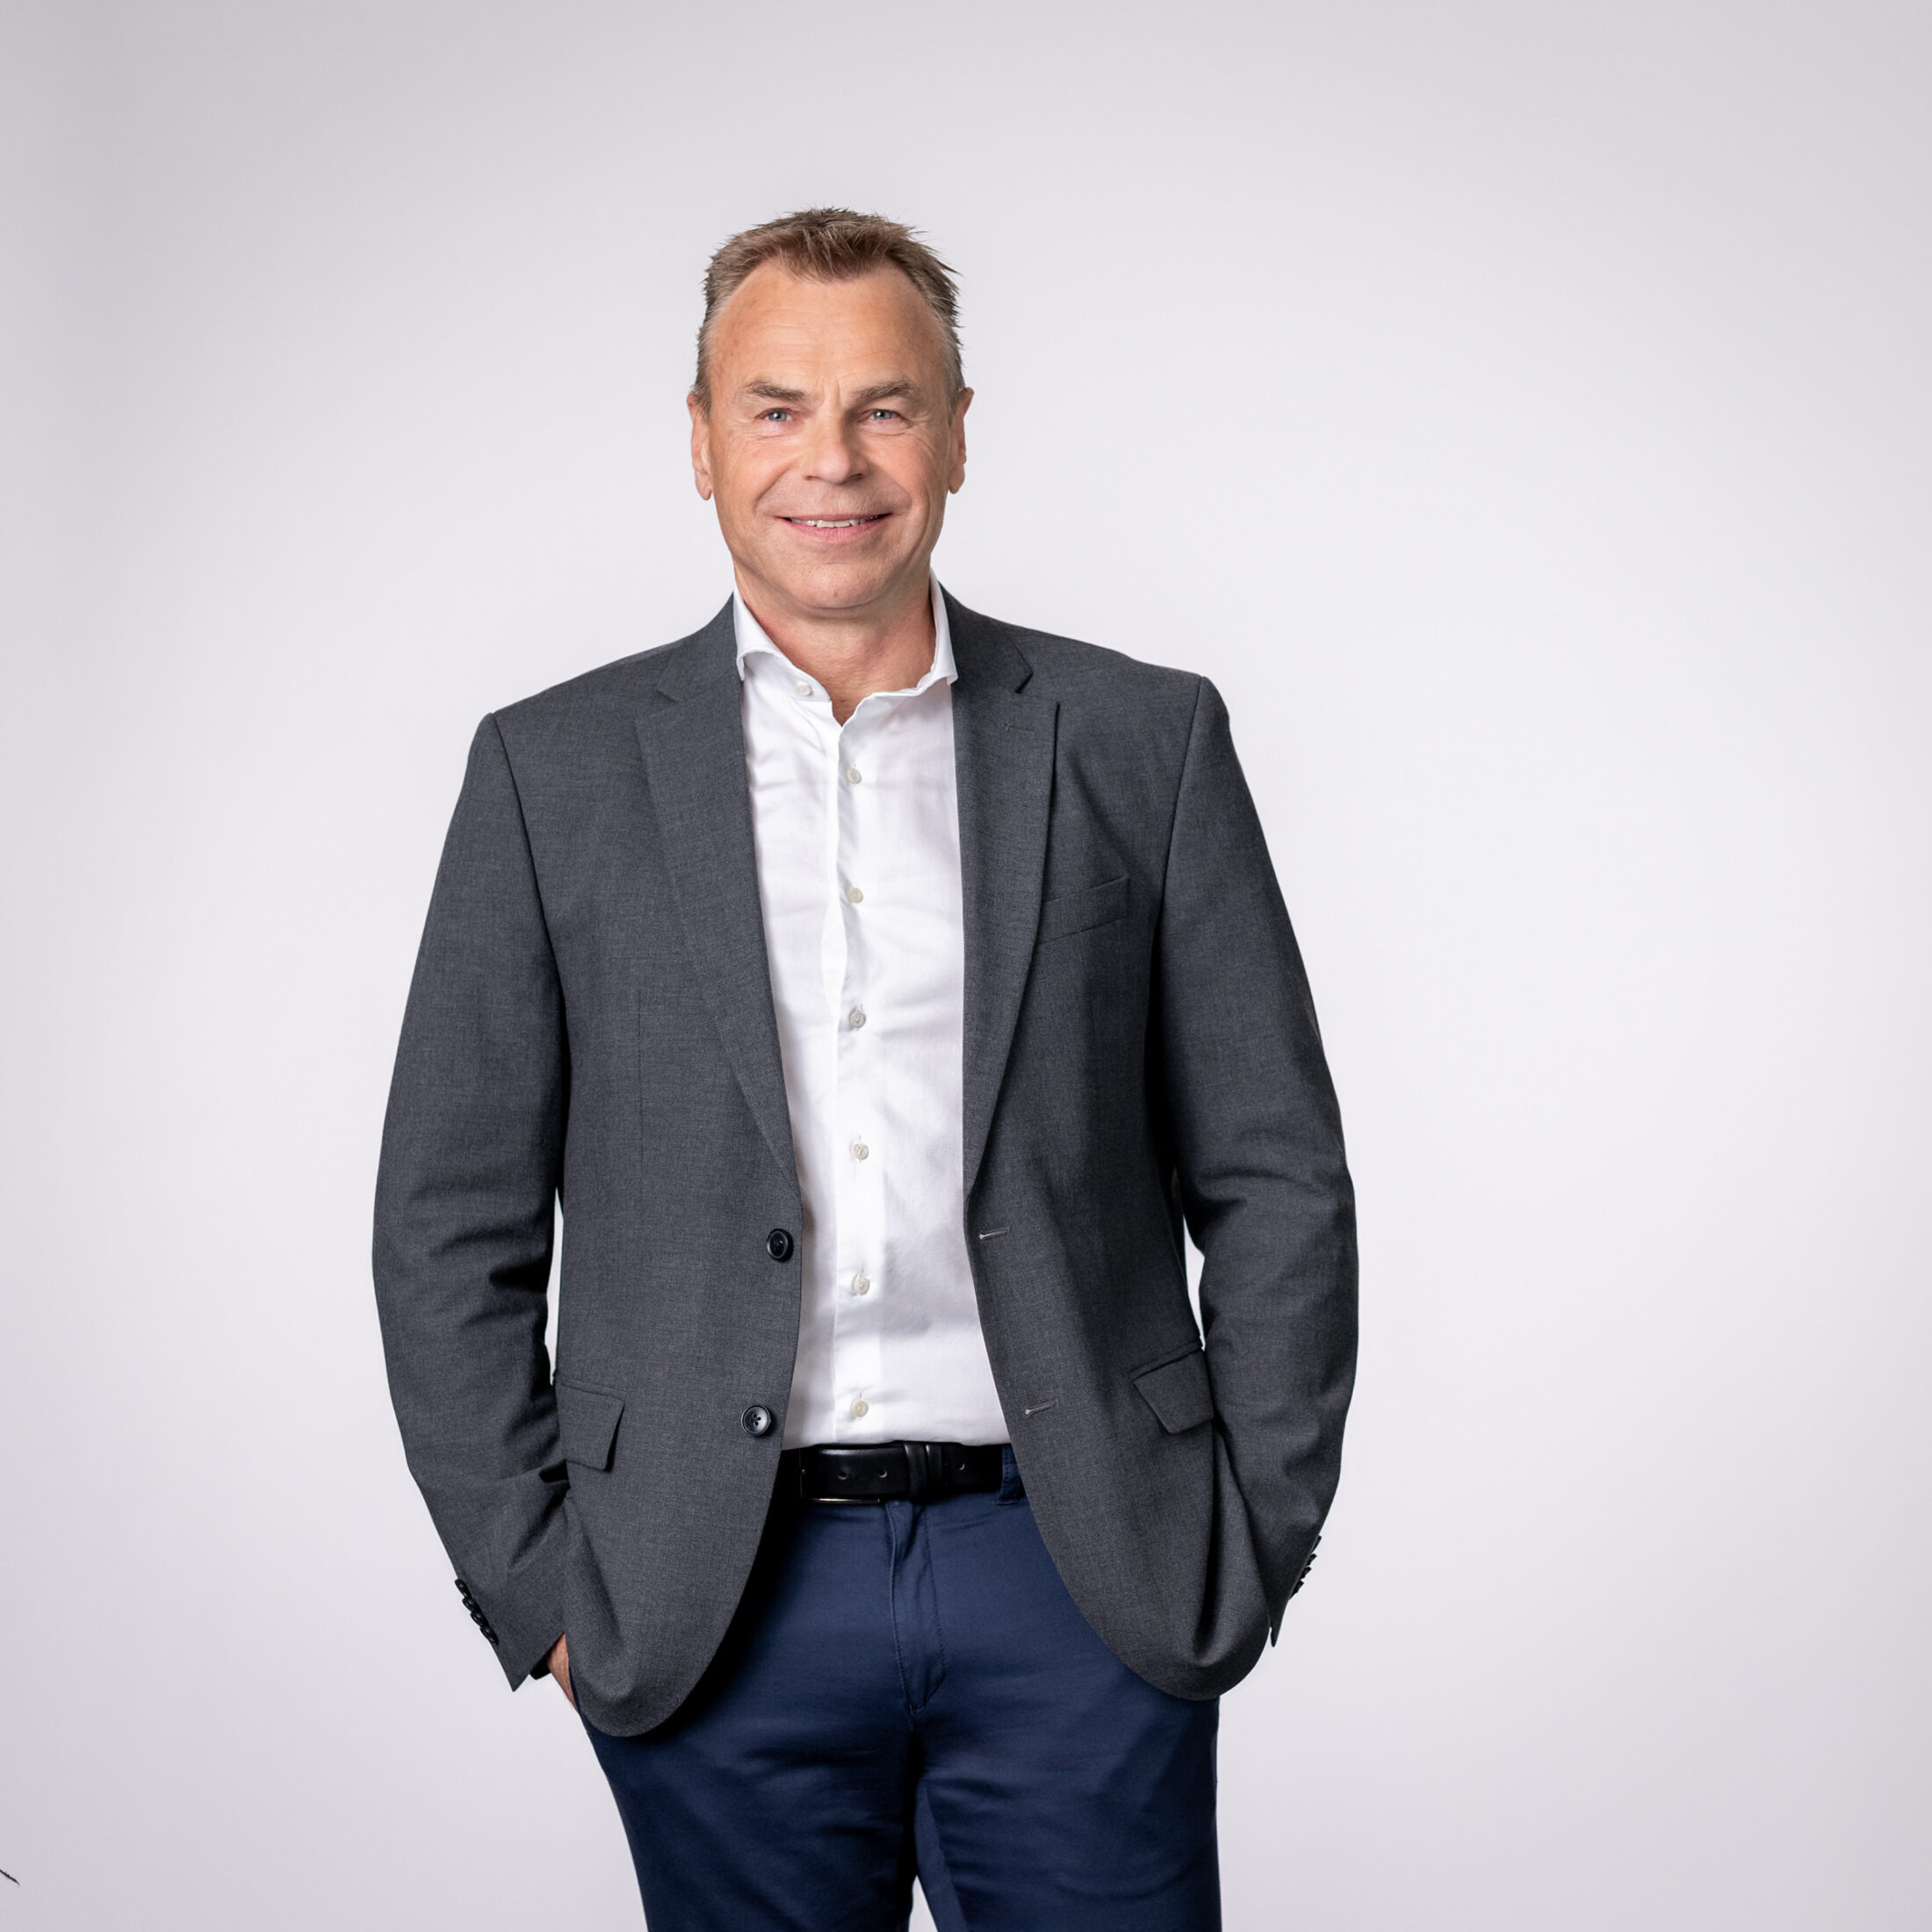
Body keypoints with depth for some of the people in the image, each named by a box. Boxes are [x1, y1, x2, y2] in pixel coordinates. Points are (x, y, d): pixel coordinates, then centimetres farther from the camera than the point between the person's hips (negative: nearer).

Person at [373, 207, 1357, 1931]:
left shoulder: (1145, 744, 5)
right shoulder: (557, 772, 5)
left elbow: (1276, 1185, 6)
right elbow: (454, 1229, 5)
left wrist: (1250, 1547, 1)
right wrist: (539, 1589, -1)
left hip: (1087, 1585, 0)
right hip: (718, 1623, 0)